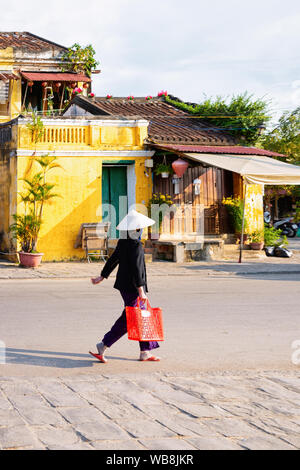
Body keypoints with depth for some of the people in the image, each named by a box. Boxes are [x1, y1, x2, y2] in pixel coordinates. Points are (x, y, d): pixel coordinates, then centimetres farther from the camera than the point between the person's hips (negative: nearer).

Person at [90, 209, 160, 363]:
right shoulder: (136, 245, -19)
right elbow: (136, 268, -24)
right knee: (128, 319, -3)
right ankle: (103, 347, -2)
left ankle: (146, 352, 19)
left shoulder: (122, 243, 8)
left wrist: (102, 277, 25)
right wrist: (141, 290, -24)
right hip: (132, 287, -10)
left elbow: (113, 261, 16)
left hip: (124, 285, 10)